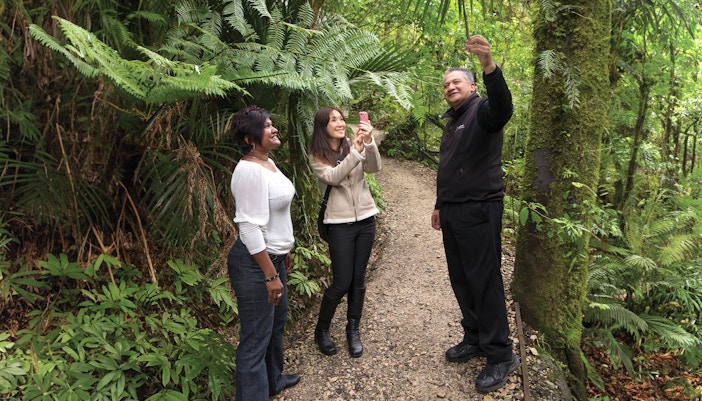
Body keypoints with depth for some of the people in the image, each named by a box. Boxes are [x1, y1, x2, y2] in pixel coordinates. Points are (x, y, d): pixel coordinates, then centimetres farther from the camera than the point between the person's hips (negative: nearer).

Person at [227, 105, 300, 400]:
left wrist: (284, 252, 22)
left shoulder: (267, 162, 7)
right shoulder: (250, 171, -24)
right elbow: (250, 228, -27)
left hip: (273, 256, 11)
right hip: (254, 263, -11)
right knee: (256, 337, 2)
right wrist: (270, 275, -24)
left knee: (276, 320, 25)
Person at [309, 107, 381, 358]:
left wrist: (369, 142, -29)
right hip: (340, 224, -3)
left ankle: (353, 330, 26)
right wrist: (356, 153, -31)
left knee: (358, 279, 10)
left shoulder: (354, 145, 3)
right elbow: (333, 177, -22)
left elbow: (374, 168, -13)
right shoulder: (317, 157, -4)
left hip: (365, 219, 3)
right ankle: (322, 330, 22)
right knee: (342, 282, -1)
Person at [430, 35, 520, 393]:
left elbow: (502, 107, -33)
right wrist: (440, 205, 28)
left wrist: (489, 66, -48)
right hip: (452, 212, 9)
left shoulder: (482, 111, -7)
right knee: (460, 280, 14)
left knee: (484, 282, -5)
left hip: (479, 212, -9)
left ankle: (500, 355, 6)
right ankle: (474, 339, 28)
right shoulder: (452, 121, 20)